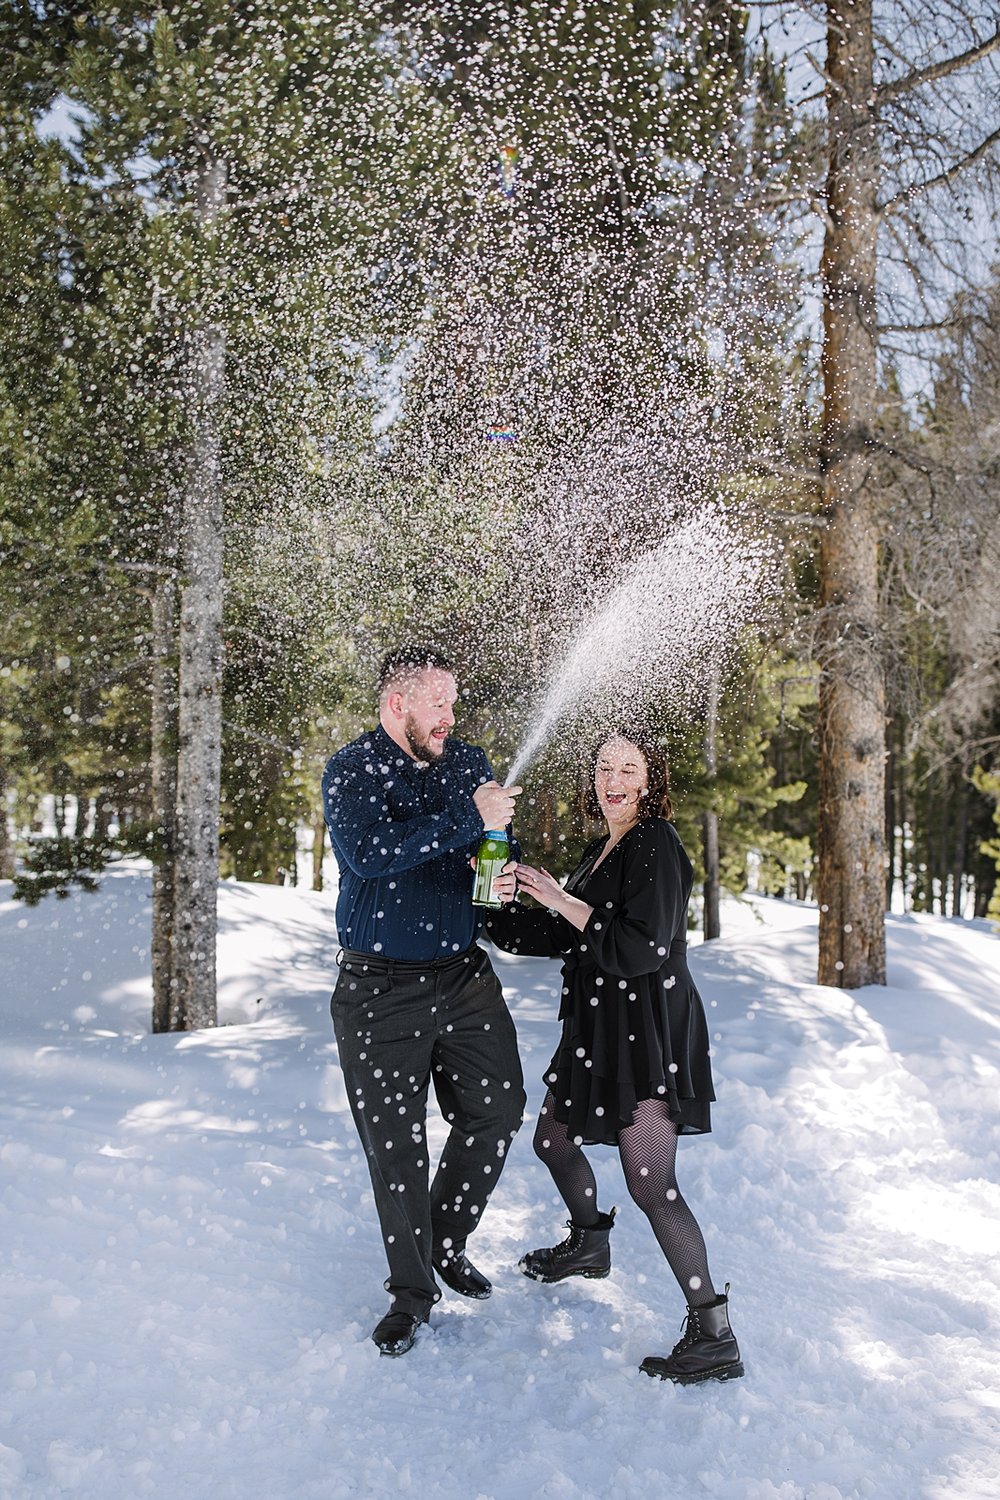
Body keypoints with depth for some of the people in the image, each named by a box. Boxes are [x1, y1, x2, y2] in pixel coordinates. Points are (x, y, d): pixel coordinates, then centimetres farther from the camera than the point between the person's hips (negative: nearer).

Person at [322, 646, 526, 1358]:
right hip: (381, 986, -4)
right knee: (396, 1144, 3)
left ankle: (447, 1242, 31)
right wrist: (467, 818, -28)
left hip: (466, 975, 5)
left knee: (498, 1109, 7)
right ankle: (411, 1290, 22)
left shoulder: (467, 760, 6)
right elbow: (367, 853, -27)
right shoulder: (351, 770, -9)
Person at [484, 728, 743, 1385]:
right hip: (600, 1025, 10)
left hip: (648, 1030, -9)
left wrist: (560, 899, -19)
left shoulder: (657, 845, -15)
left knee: (650, 1183, -10)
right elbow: (568, 938, 15)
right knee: (553, 1140, 22)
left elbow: (642, 948, -24)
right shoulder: (602, 850, 13)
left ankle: (715, 1337, 0)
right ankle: (590, 1245, 48)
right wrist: (507, 902, 0)